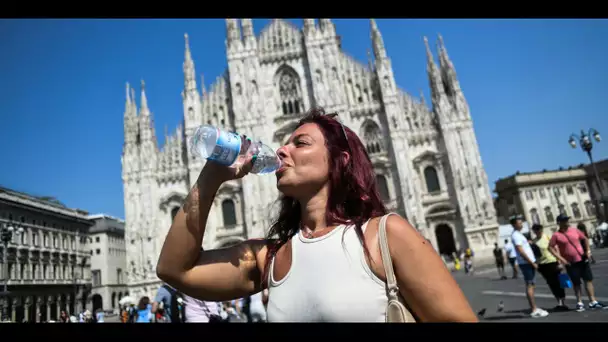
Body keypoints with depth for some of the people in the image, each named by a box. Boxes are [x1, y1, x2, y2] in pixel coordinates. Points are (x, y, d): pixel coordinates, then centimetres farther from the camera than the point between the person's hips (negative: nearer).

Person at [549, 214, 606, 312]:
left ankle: (593, 302, 13)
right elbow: (550, 247, -10)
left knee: (589, 280, 5)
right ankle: (579, 303, 17)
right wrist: (560, 258, -14)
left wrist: (588, 251, 2)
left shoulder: (574, 230, 3)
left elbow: (585, 239, 14)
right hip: (570, 263, -4)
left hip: (582, 259, 4)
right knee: (576, 283, 5)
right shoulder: (556, 235, -10)